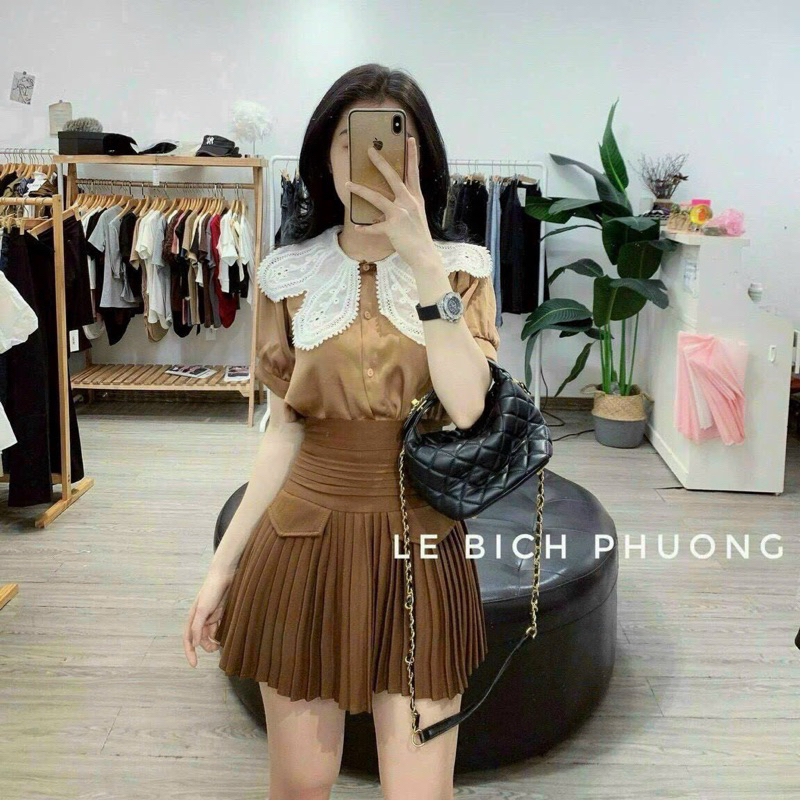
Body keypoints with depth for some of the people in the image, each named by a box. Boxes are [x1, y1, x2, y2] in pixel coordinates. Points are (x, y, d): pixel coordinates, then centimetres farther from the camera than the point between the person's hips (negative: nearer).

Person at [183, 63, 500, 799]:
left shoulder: (460, 267, -2)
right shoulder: (291, 275, 0)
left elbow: (465, 407, -18)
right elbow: (284, 432, 4)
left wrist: (421, 257, -22)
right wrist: (223, 566, 4)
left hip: (418, 550, -1)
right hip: (305, 543, 1)